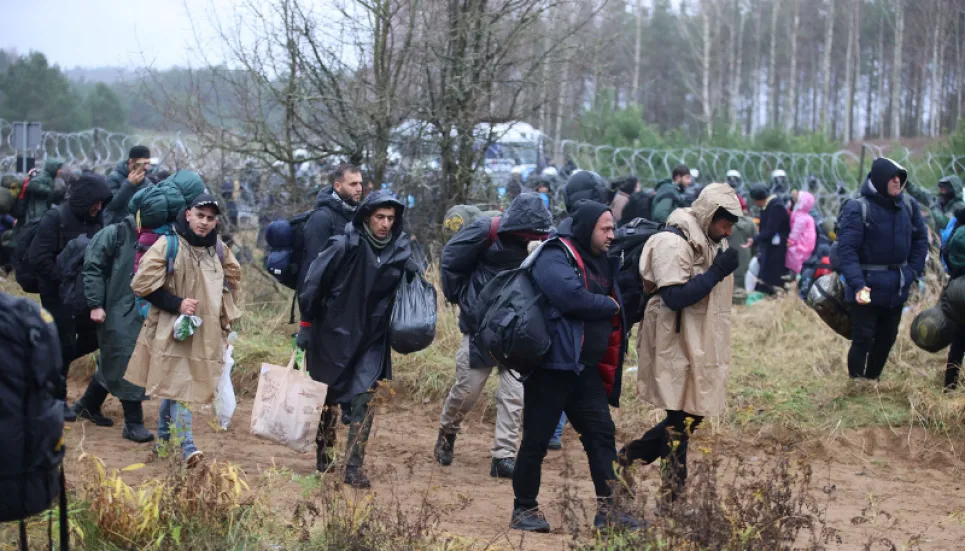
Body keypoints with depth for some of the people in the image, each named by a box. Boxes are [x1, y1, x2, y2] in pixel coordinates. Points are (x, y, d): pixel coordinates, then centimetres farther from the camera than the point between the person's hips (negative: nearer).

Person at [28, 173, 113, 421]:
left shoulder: (95, 219, 3)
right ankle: (58, 400, 11)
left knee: (91, 339, 7)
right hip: (58, 294, -6)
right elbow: (38, 257, -19)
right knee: (64, 344, -2)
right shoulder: (55, 218, -16)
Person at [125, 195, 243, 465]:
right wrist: (177, 304, -16)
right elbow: (143, 283, -11)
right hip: (171, 330, -5)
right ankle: (187, 446, -14)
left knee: (172, 385, 14)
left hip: (206, 332, 5)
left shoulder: (219, 250, 7)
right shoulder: (168, 245, -10)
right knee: (178, 385, -11)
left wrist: (225, 323, 15)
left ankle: (164, 438, 29)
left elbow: (232, 283, 23)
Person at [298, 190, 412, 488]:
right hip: (333, 336, -3)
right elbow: (312, 284, -11)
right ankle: (323, 457, 30)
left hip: (371, 341, 3)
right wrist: (306, 325, -9)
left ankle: (353, 468, -3)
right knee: (328, 399, 11)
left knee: (363, 402, -7)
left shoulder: (400, 250, -2)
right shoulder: (344, 246, -16)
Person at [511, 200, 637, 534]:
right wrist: (610, 306, -11)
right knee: (537, 438, 0)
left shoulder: (600, 261, 14)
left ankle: (607, 509, 8)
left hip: (587, 367, 8)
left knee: (601, 432, 5)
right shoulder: (554, 258, -13)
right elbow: (572, 297, -26)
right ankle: (524, 509, 9)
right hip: (553, 364, -8)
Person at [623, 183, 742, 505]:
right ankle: (671, 498, 7)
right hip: (676, 347, -9)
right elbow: (674, 297, -26)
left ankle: (632, 456, 24)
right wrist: (718, 272, -24)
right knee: (681, 421, -4)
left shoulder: (711, 243, 13)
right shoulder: (673, 243, -17)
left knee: (691, 417, 11)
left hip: (701, 346, 9)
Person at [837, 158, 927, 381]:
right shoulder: (858, 209, -16)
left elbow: (920, 239, 12)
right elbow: (846, 249, -21)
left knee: (887, 337, 16)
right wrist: (857, 284, -32)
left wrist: (913, 271, 0)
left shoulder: (908, 205, 1)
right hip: (867, 286, -6)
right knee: (863, 338, -1)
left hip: (897, 287, 6)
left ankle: (872, 380, 32)